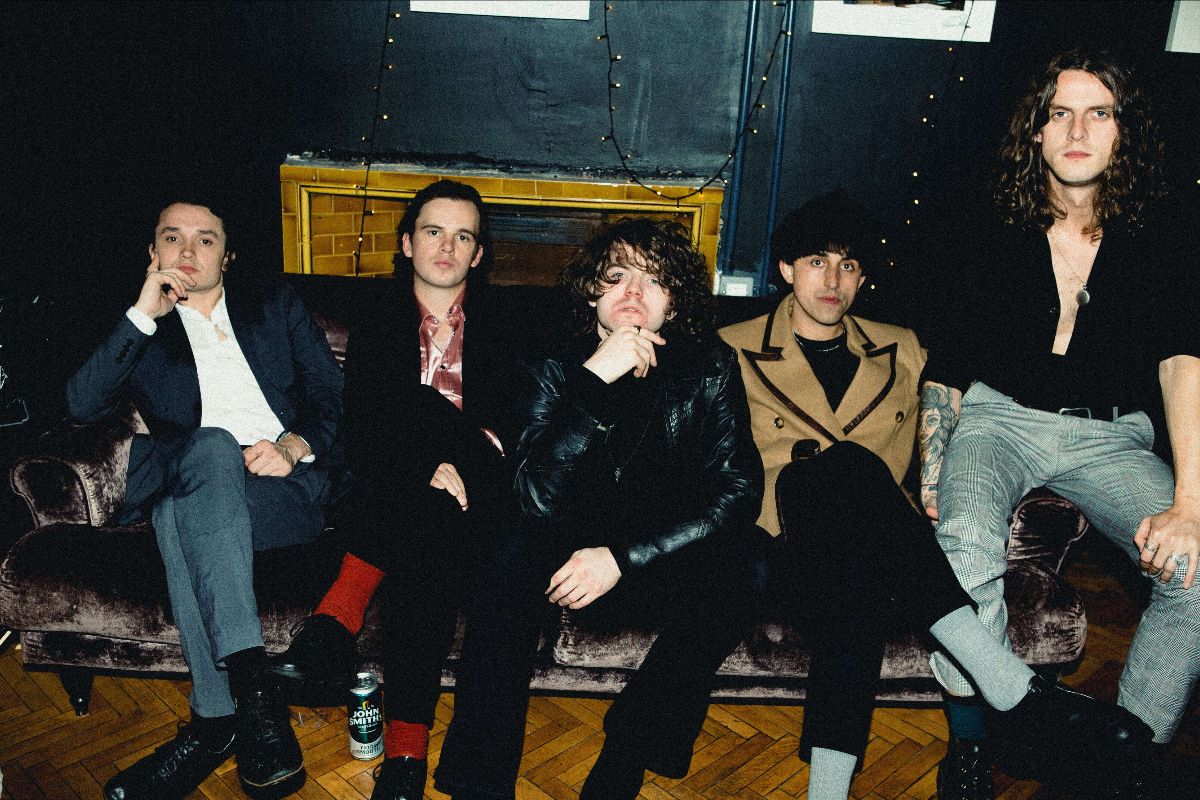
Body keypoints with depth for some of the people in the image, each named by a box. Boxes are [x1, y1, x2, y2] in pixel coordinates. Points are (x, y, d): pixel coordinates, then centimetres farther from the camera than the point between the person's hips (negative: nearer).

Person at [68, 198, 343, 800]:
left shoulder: (275, 306, 20)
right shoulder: (140, 330, 21)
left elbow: (334, 394, 10)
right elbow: (81, 405, 2)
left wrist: (295, 445, -11)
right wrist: (143, 315, -4)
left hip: (290, 485, -1)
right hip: (196, 485, 1)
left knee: (180, 516, -33)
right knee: (213, 446, -36)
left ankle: (214, 723, -33)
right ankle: (253, 688, -40)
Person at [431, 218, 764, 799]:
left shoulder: (709, 366, -6)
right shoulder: (563, 368, -7)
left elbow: (738, 490, -13)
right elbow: (539, 498, -21)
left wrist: (623, 557, -23)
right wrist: (595, 381, -31)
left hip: (670, 565, 0)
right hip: (576, 552, 0)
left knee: (722, 577, -31)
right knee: (511, 568, -29)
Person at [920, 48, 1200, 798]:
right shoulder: (988, 236, 2)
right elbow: (945, 369, 4)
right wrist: (931, 484, -10)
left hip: (1112, 435, 1)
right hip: (998, 419, -1)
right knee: (965, 551, -32)